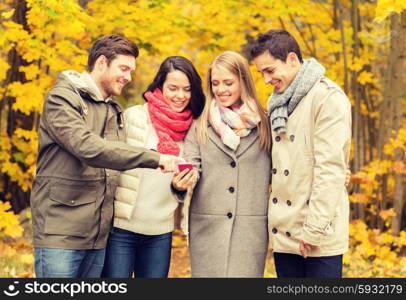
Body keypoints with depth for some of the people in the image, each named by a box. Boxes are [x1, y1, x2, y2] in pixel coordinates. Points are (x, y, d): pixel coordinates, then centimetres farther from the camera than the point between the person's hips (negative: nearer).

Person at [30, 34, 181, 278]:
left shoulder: (115, 111, 17)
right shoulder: (63, 98, -7)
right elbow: (87, 148, -22)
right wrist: (154, 158, -24)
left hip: (98, 235, 7)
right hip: (61, 232, -7)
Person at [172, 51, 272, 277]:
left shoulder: (263, 124, 8)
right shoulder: (200, 125, 9)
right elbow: (192, 165, 1)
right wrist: (181, 182, -22)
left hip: (251, 227, 0)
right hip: (207, 225, 1)